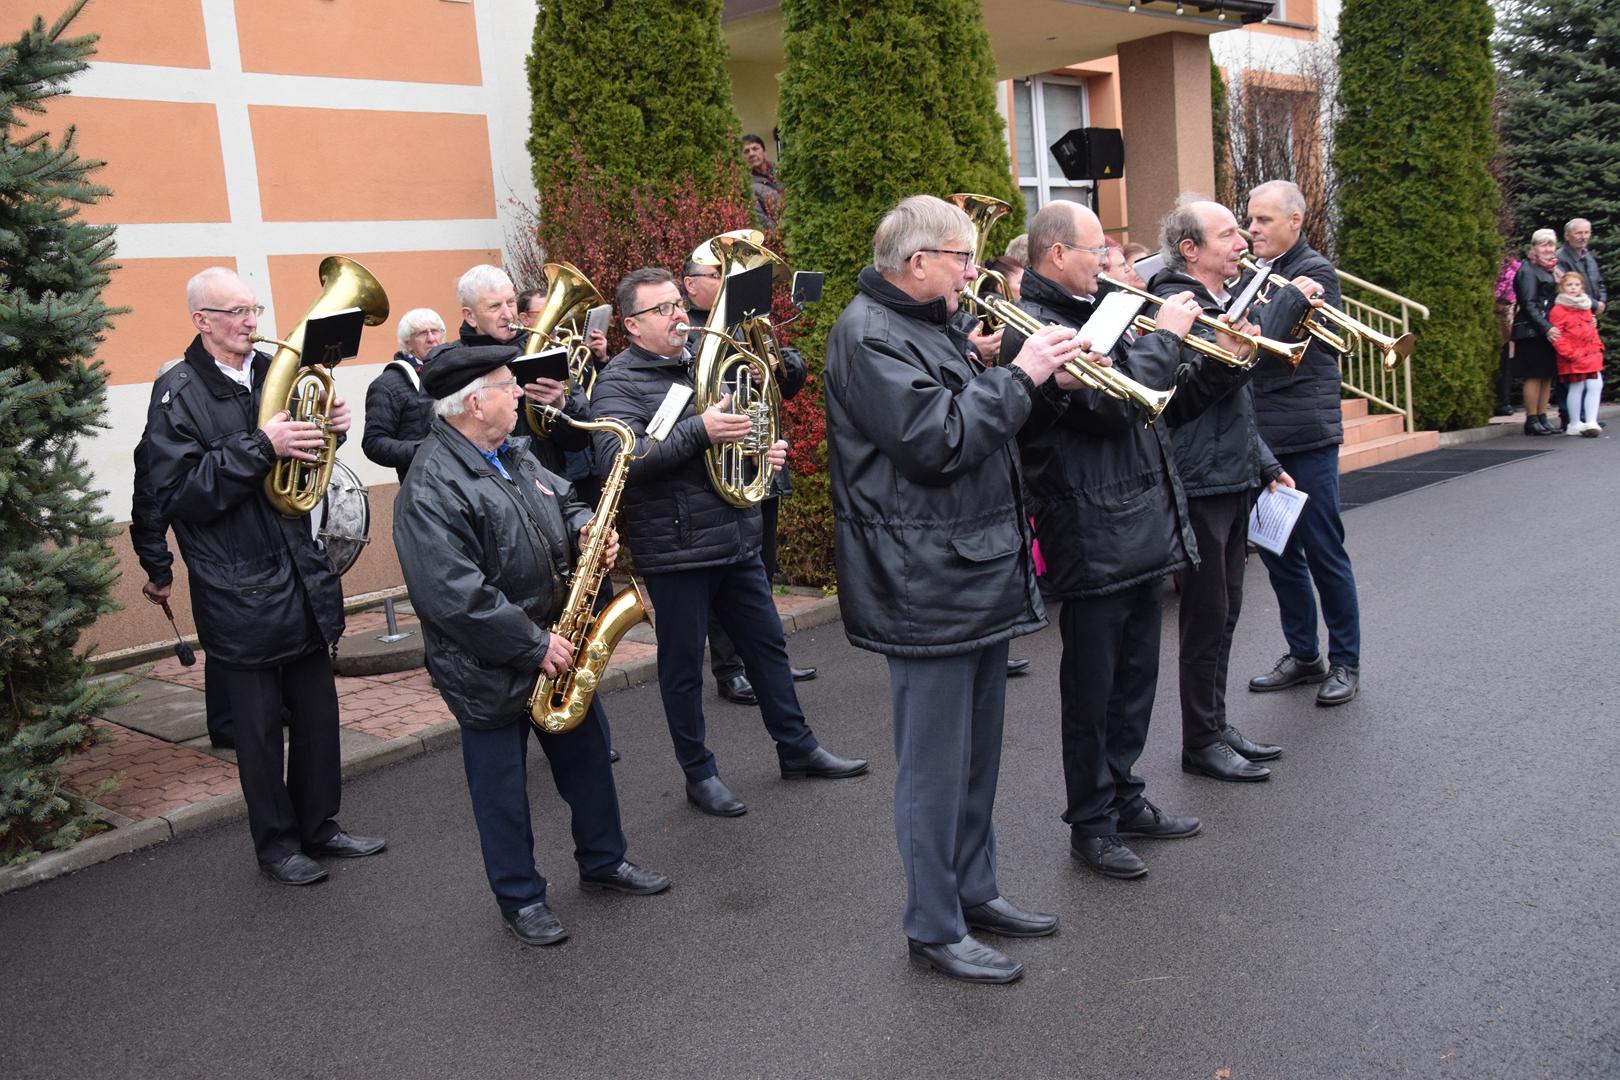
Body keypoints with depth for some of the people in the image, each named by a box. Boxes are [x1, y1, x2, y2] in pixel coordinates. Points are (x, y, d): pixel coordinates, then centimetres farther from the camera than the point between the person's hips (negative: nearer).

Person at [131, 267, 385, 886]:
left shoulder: (273, 372, 8)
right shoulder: (179, 392, -10)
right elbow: (178, 493, -19)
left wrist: (327, 429, -2)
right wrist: (260, 447, -25)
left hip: (303, 578, 6)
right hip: (239, 595, -6)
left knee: (317, 712, 14)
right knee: (259, 726, 6)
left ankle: (319, 827, 30)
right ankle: (276, 845, 23)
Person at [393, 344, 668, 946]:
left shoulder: (514, 456, 5)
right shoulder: (431, 491, -24)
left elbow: (563, 502, 20)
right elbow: (455, 598, -29)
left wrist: (584, 531, -4)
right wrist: (534, 645, -23)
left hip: (555, 647, 8)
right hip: (488, 670, -8)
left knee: (588, 755, 19)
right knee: (504, 789, 9)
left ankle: (602, 862, 39)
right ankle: (521, 900, 27)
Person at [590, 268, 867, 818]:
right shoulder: (619, 383, -9)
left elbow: (736, 430, 27)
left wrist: (764, 450, 5)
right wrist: (699, 431, -31)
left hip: (737, 540, 7)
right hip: (675, 550, -7)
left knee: (767, 643, 16)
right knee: (683, 666, 5)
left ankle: (798, 747, 31)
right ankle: (700, 774, 20)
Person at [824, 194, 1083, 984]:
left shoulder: (931, 325, 16)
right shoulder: (869, 335, -15)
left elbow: (975, 416, 19)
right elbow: (937, 440, -25)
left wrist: (1037, 377, 3)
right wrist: (1018, 377, -16)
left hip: (979, 575, 10)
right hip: (926, 586, -10)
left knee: (976, 750, 19)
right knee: (935, 762, 0)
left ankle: (974, 890, 33)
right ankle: (934, 929, 13)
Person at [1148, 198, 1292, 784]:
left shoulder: (1220, 302, 17)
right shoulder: (1175, 303, -13)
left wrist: (1267, 464, 19)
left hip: (1234, 480, 9)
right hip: (1199, 483, -9)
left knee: (1223, 614, 15)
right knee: (1207, 616, -1)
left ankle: (1217, 726, 27)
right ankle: (1201, 743, 11)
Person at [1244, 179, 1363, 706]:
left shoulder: (1314, 272, -8)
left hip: (1305, 435, -7)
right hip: (1261, 436, 7)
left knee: (1323, 553, 2)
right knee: (1278, 553, 12)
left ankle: (1345, 663, 14)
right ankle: (1303, 655, 25)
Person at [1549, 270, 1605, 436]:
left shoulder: (1585, 307, 18)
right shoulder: (1558, 310, -8)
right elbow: (1557, 336, -13)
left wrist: (1598, 347, 13)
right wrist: (1570, 354, -17)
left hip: (1591, 356, 7)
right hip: (1573, 359, -7)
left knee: (1596, 386, -1)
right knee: (1576, 388, -3)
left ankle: (1591, 422, 1)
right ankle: (1574, 425, 8)